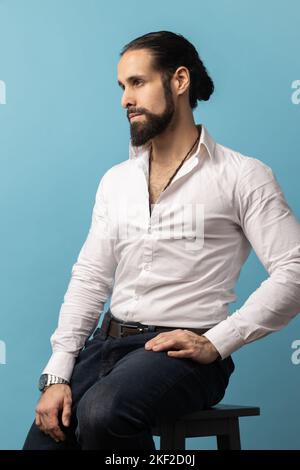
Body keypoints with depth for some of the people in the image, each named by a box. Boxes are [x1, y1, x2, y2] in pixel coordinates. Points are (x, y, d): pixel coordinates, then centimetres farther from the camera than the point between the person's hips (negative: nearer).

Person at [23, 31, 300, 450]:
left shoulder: (242, 176, -3)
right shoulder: (115, 180, 15)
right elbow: (89, 280, 10)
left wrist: (215, 343, -17)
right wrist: (57, 375, -1)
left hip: (183, 351, -5)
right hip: (108, 341, 5)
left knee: (102, 412, -32)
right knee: (45, 436, -15)